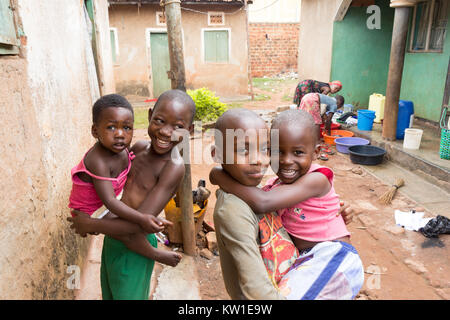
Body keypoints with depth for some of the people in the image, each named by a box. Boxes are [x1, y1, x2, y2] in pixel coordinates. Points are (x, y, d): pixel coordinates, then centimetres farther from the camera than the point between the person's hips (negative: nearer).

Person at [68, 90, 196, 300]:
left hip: (133, 251, -8)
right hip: (111, 242, 8)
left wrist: (89, 224, -17)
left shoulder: (174, 167, -25)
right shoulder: (139, 148, -3)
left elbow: (138, 224, -28)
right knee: (108, 295, 27)